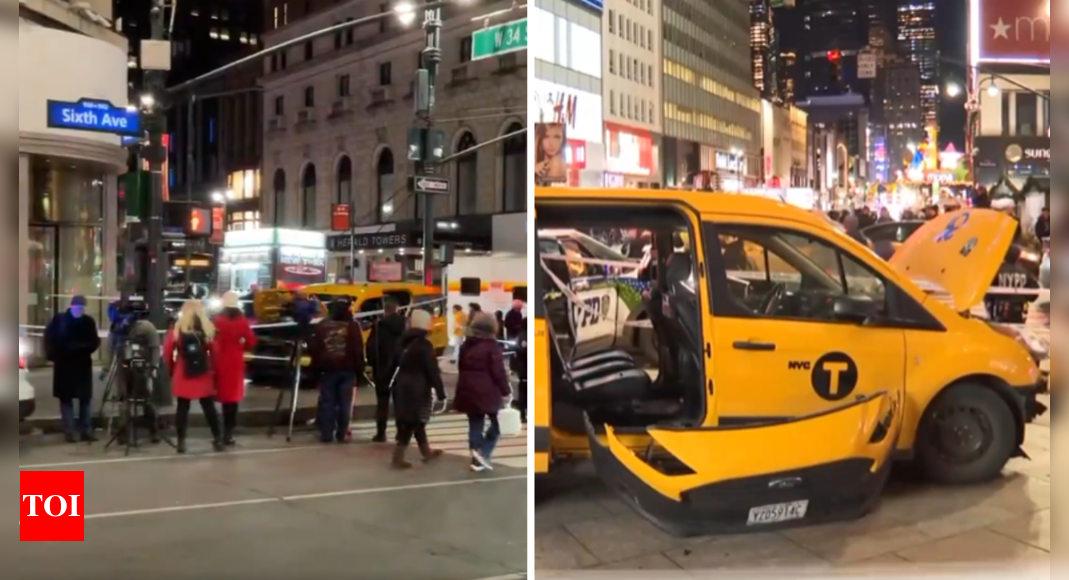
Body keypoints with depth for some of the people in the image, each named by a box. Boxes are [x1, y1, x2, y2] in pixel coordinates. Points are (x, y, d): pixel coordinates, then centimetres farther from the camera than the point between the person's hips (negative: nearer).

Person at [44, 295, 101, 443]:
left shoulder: (88, 321, -1)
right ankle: (70, 431, 7)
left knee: (85, 398, 5)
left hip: (83, 364, 1)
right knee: (66, 398, 2)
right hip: (64, 365, -1)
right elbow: (50, 338, 2)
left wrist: (83, 348, -17)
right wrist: (53, 356, -8)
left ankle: (86, 430, 12)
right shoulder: (59, 320, -4)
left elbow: (94, 342, 1)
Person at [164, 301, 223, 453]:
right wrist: (214, 371, 11)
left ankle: (181, 442, 4)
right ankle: (218, 439, 12)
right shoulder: (208, 330, -4)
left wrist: (172, 370, 15)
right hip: (204, 377, 1)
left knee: (182, 408, 5)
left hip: (182, 377, 0)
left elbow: (167, 353, 0)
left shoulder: (176, 331, -4)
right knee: (209, 407, 9)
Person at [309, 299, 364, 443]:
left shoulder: (322, 326, 7)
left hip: (327, 369, 2)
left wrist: (316, 367, 13)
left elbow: (314, 349, 7)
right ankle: (342, 434, 1)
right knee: (345, 403, 2)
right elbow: (358, 350, -4)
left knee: (327, 403, 4)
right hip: (347, 369, -2)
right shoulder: (353, 326, -1)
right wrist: (359, 369, 1)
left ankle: (327, 434, 2)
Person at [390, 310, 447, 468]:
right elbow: (433, 371, -16)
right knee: (410, 424, -2)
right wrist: (441, 394, -14)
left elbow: (395, 364, 16)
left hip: (402, 388, 8)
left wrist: (393, 385, 23)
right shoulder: (424, 344, -14)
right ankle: (398, 460, 0)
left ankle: (427, 452, 31)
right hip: (417, 390, -8)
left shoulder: (404, 342, 10)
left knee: (415, 422, 18)